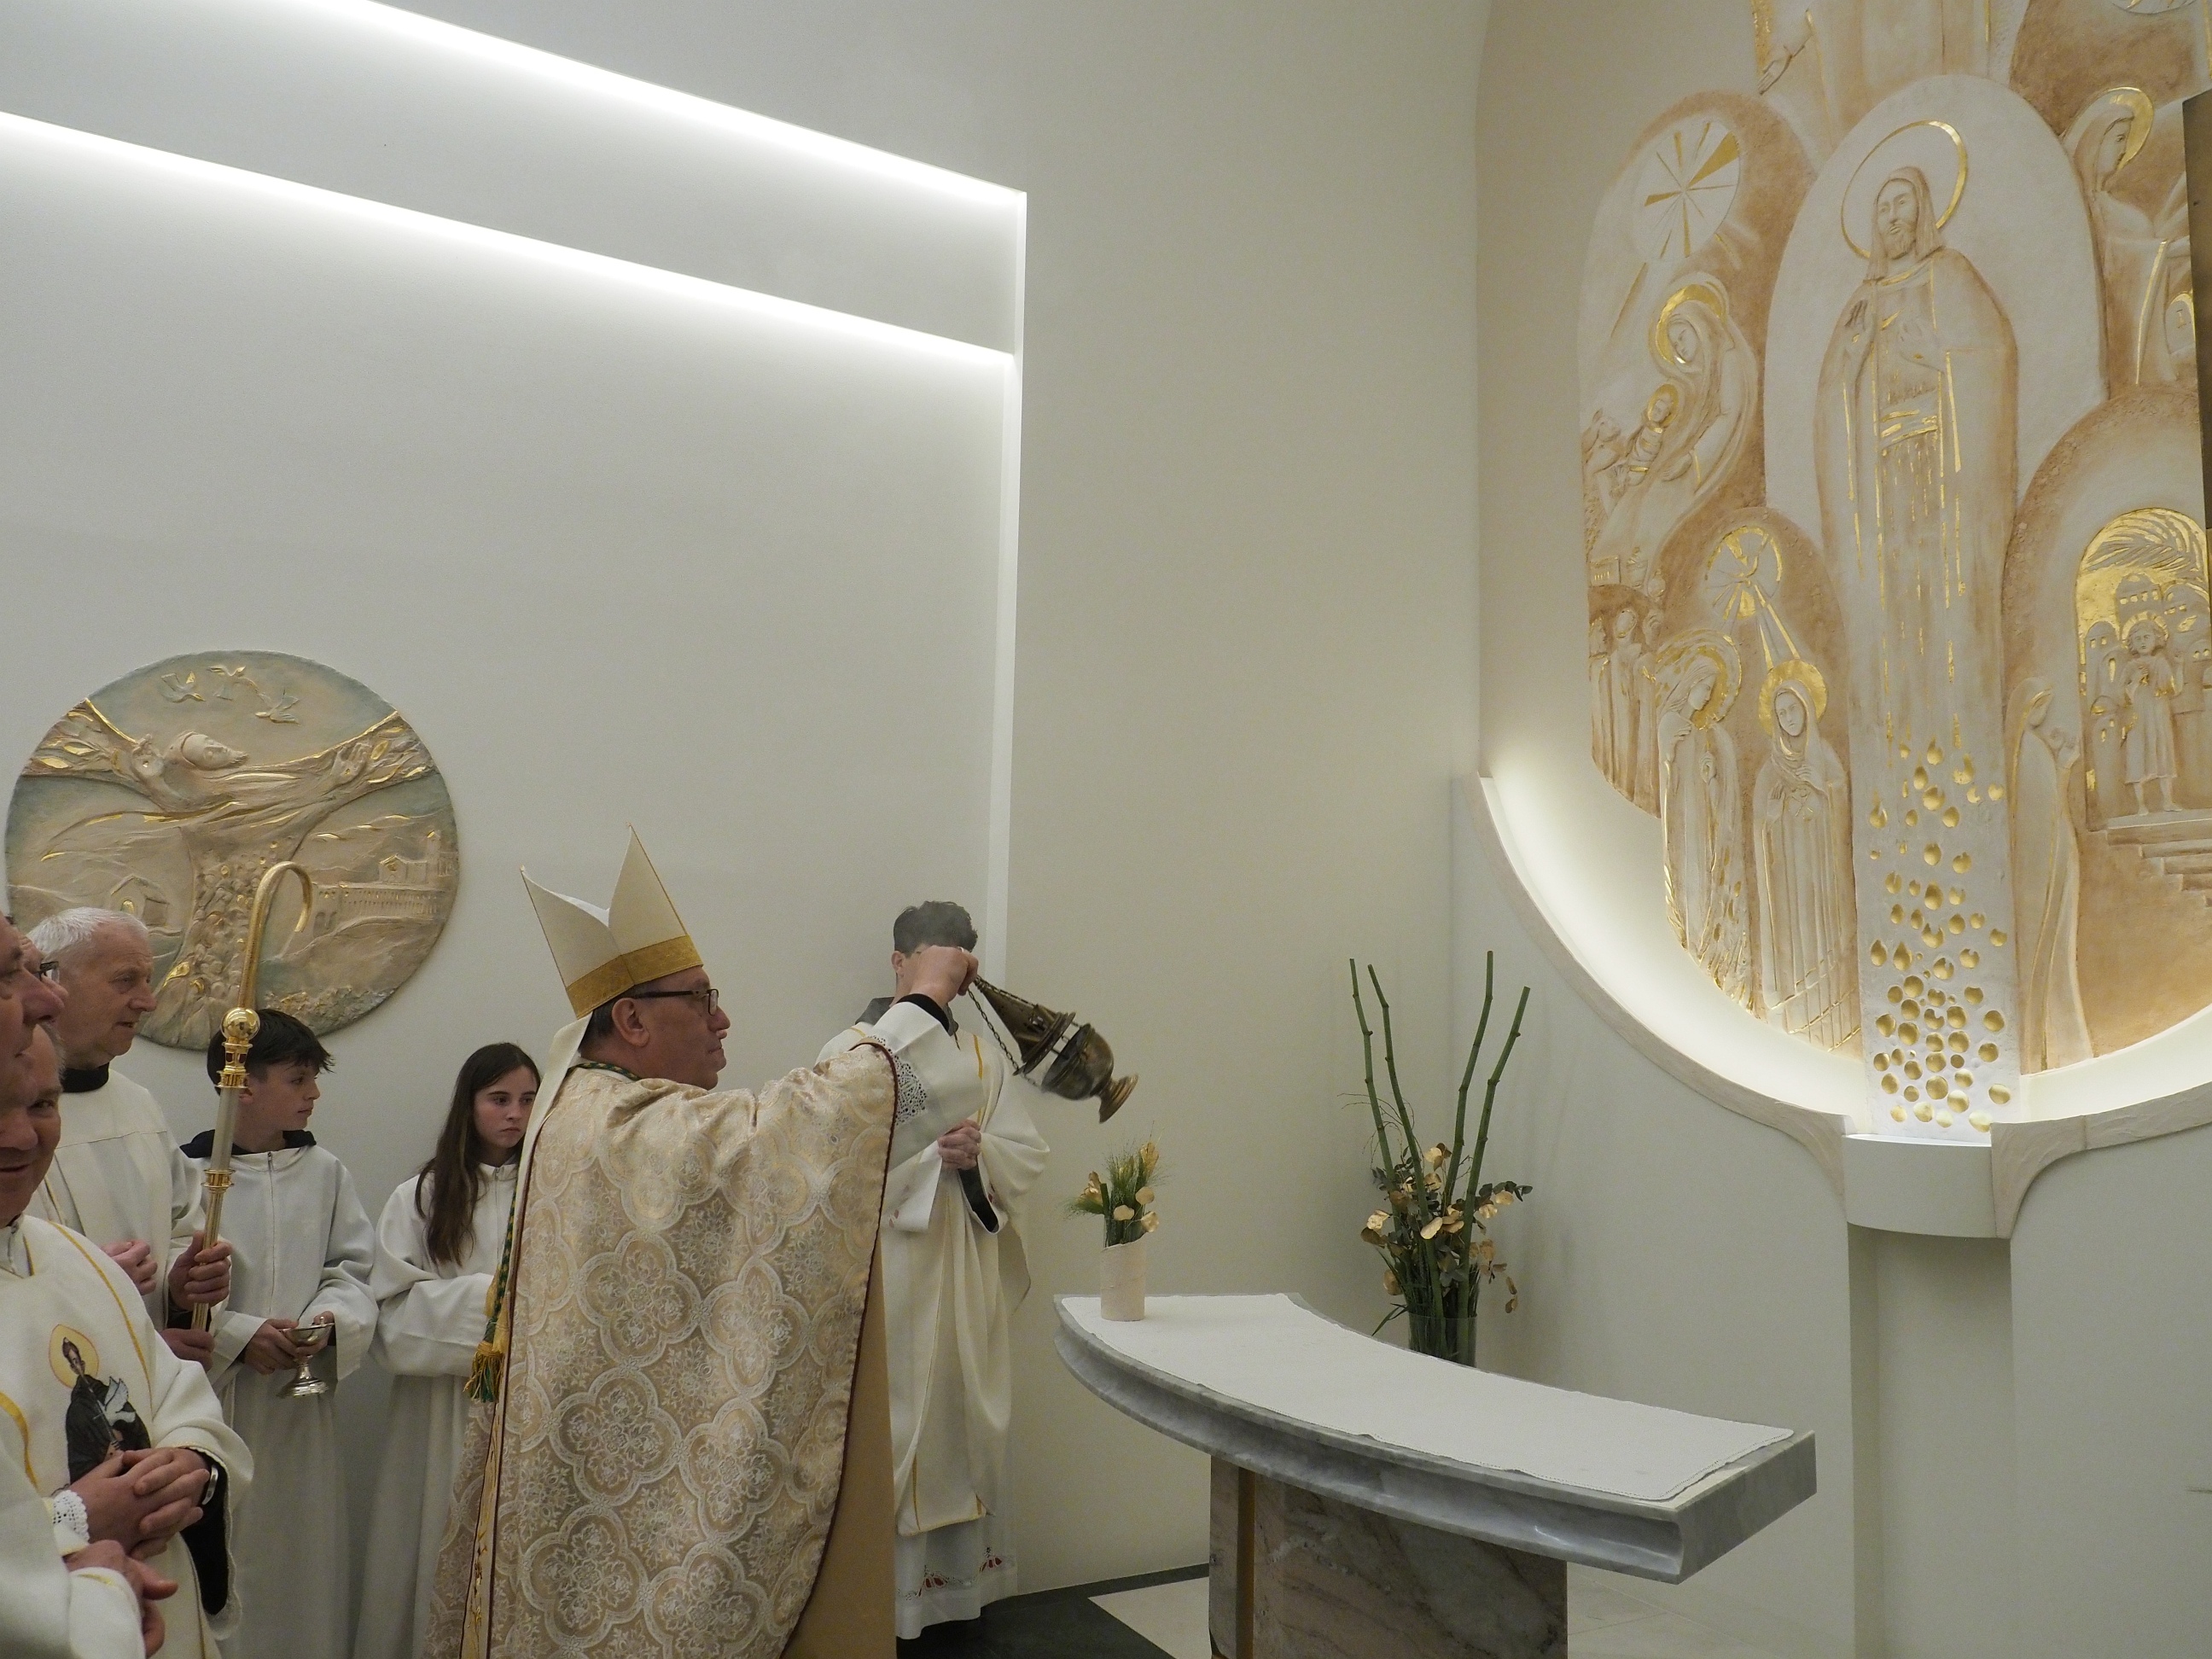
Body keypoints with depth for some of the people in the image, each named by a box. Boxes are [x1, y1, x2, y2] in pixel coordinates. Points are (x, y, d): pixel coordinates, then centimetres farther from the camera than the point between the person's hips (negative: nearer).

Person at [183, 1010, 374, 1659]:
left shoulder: (324, 1172, 5)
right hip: (215, 1402, -3)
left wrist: (330, 1318, -11)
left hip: (304, 1406, 3)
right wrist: (238, 1336, -16)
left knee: (303, 1554, 9)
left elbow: (354, 1266, 8)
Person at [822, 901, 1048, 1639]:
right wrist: (937, 1154, -18)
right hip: (884, 1268, -4)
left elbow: (1028, 1154, 4)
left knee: (964, 1419, 10)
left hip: (966, 1272, 5)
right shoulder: (852, 1053, -4)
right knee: (890, 1421, -1)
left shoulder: (983, 1054, 10)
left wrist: (979, 1154, -15)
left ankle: (960, 1577, 24)